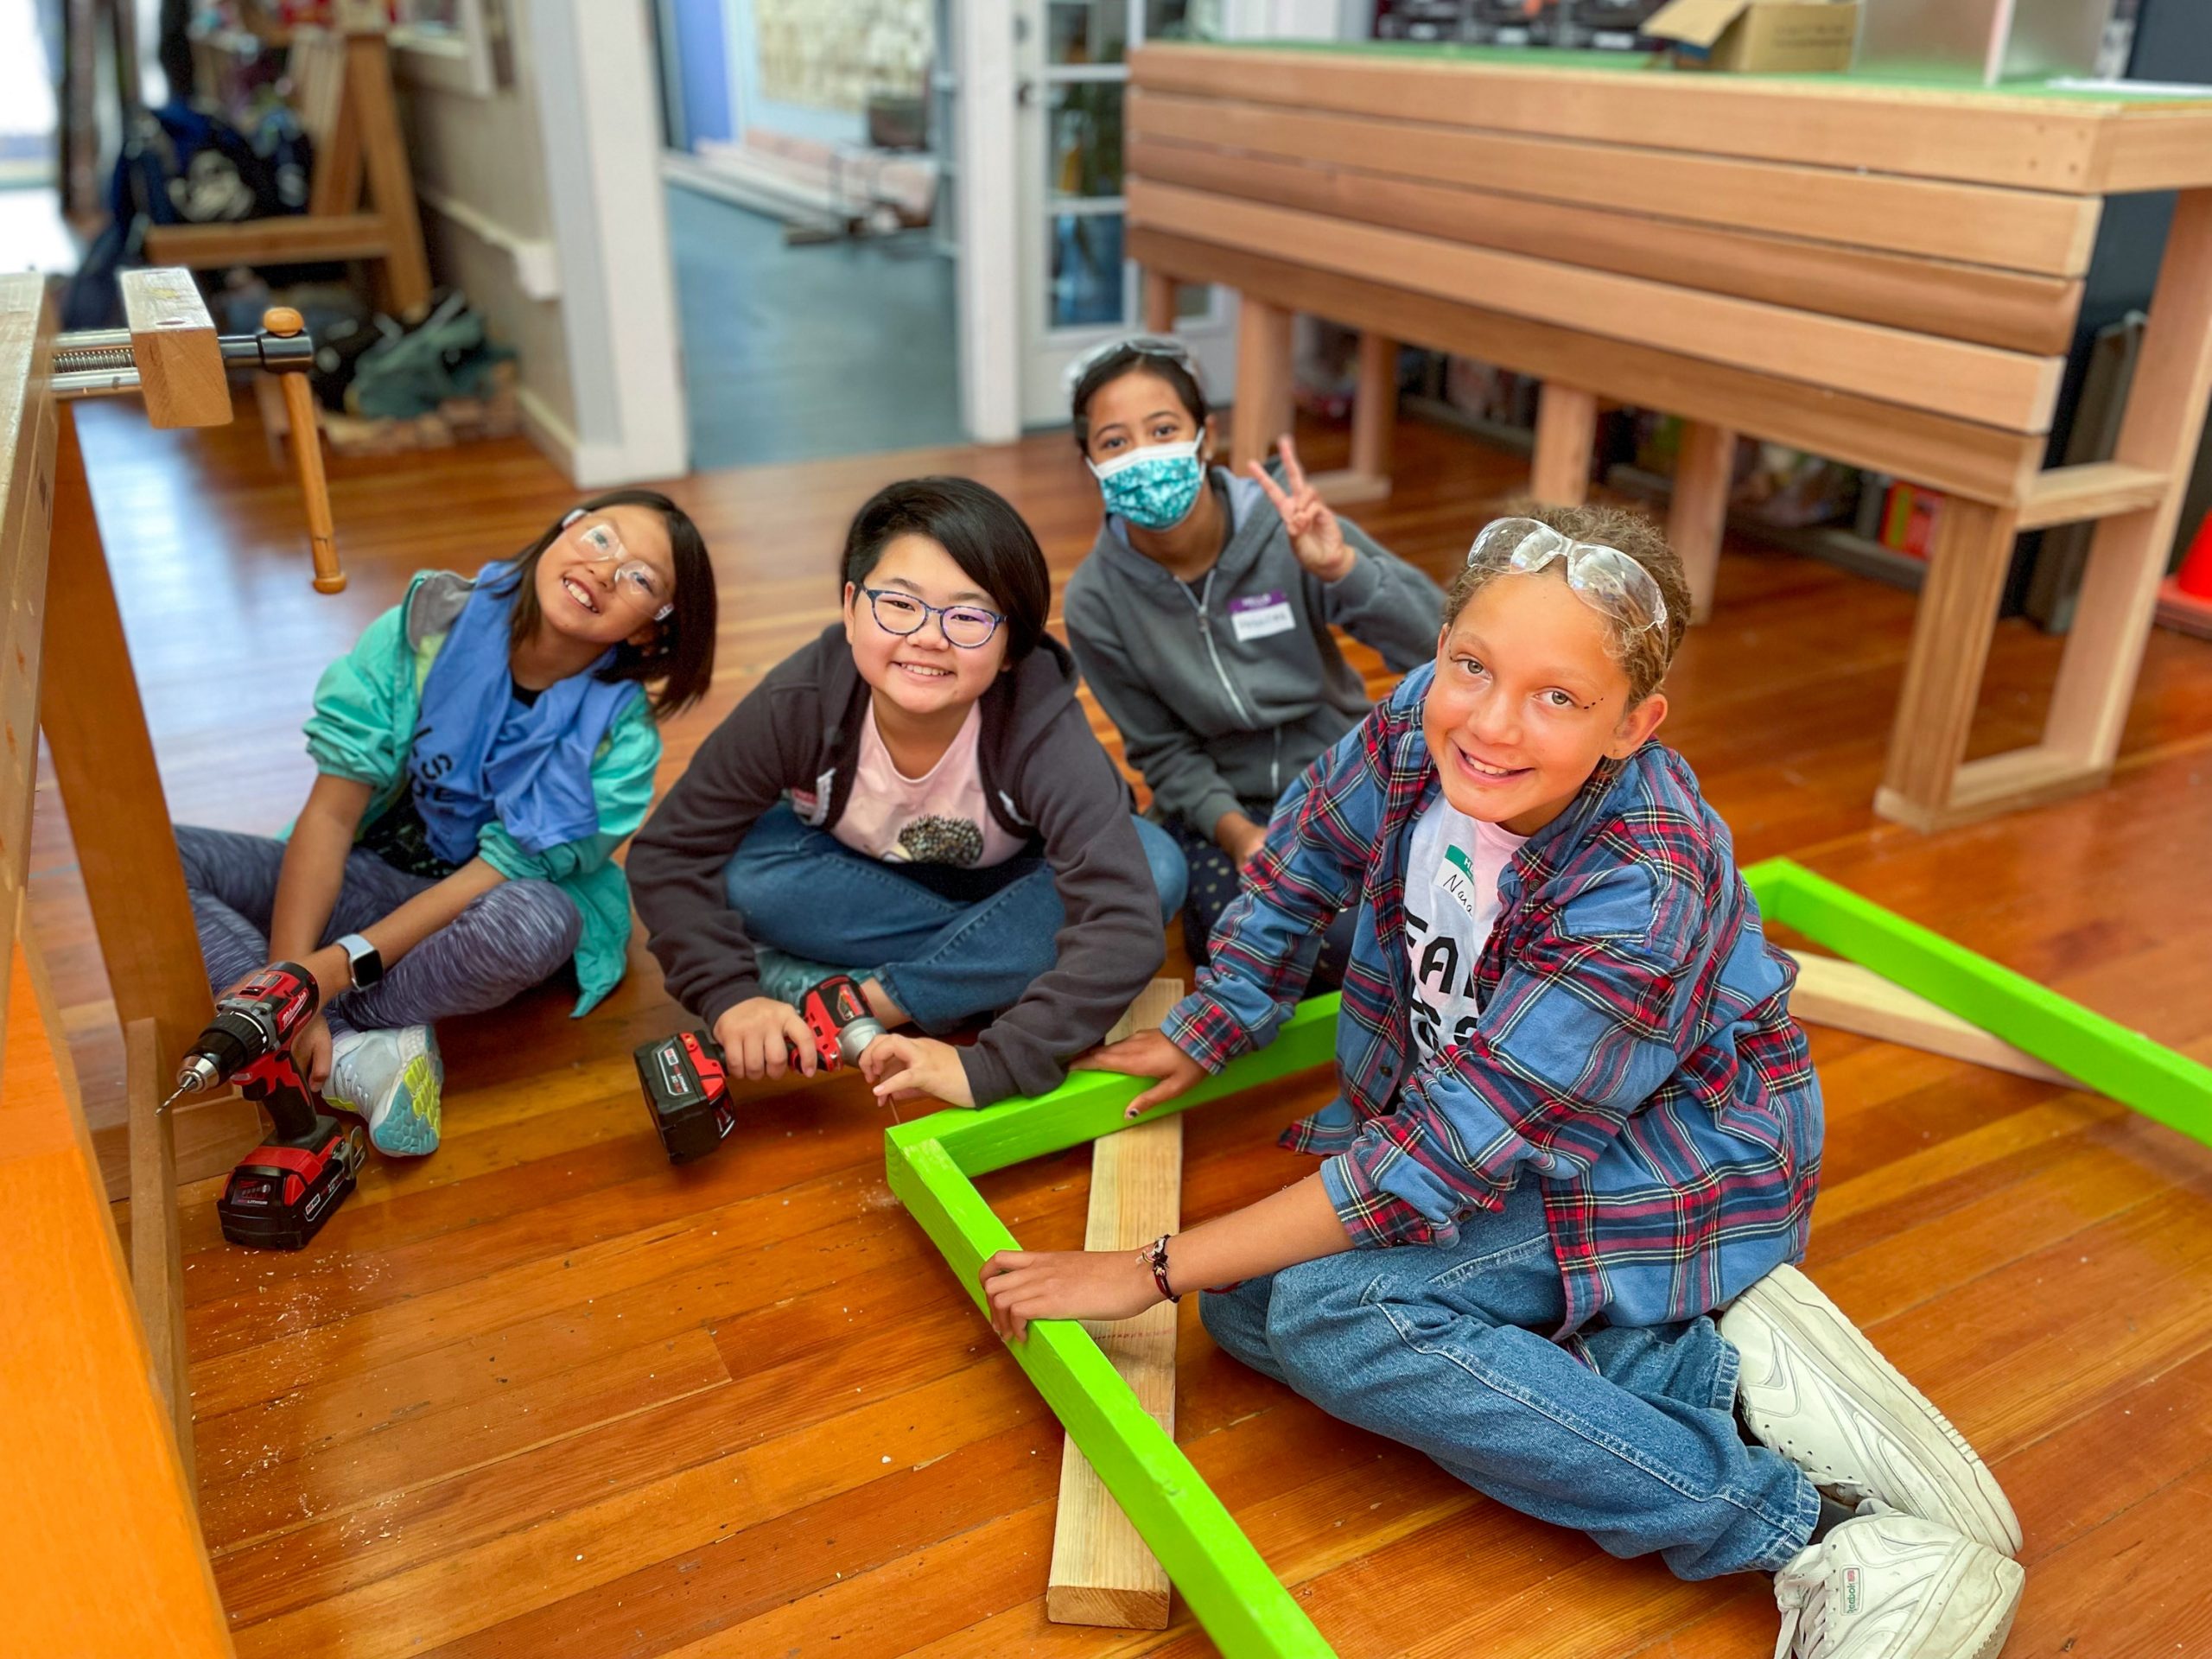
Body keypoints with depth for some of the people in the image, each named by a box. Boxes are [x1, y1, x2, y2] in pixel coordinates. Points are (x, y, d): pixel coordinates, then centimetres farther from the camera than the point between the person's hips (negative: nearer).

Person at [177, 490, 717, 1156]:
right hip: (364, 878, 2)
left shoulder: (618, 736, -15)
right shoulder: (433, 621, -13)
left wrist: (331, 970, -28)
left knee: (537, 922, -37)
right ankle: (350, 1053, -29)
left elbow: (498, 874, -19)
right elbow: (332, 809, -14)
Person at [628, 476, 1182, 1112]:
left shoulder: (1040, 725, -35)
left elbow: (1126, 918, -43)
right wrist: (730, 996, -34)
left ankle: (869, 998, -21)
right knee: (739, 868, -30)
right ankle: (988, 971, -15)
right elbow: (669, 852, -20)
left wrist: (990, 1067, -49)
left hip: (1007, 882, 0)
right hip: (861, 882, 1)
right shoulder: (798, 703, -29)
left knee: (1154, 865, -30)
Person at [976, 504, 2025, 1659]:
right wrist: (1201, 1036, 12)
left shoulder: (1644, 900, -35)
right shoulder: (1420, 721, -18)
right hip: (1476, 1118, 7)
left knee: (1322, 1311, -28)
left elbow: (1440, 1163, -32)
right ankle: (1713, 1377, -11)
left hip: (1668, 1173, -7)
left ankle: (1803, 1523, -19)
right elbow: (1298, 867, 3)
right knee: (1246, 1305, -11)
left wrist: (1153, 1270, -27)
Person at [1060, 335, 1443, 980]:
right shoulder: (1095, 601, -12)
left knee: (1358, 941, -21)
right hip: (1216, 797, 0)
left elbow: (1434, 639, -22)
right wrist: (1233, 830, -19)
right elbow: (1160, 749, -3)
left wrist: (1342, 567, -39)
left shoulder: (1288, 526, -18)